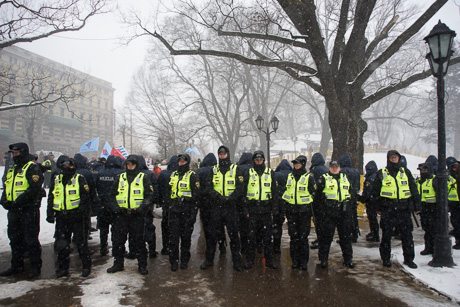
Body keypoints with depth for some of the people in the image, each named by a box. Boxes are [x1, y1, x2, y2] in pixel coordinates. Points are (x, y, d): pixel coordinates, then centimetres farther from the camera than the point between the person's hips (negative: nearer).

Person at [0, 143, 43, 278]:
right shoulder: (12, 170, 16)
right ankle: (17, 266, 29)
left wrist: (18, 202, -22)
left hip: (29, 210, -8)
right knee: (15, 239, 16)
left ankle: (35, 266, 10)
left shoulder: (32, 168, -10)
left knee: (30, 239, -1)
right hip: (14, 211, 8)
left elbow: (34, 189, -21)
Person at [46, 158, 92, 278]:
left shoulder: (79, 179, -2)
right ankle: (63, 268, 21)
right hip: (61, 217, 4)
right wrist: (50, 213, 8)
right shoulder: (56, 180, 12)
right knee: (62, 244, 8)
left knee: (81, 243, 1)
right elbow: (51, 198, 17)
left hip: (76, 216, -4)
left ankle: (86, 266, 13)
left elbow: (85, 196, -8)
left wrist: (81, 211, -18)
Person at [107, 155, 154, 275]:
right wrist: (115, 208, -3)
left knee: (139, 241, 3)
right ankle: (118, 264, 25)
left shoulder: (143, 178, 3)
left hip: (137, 215, -3)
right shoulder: (119, 178, 11)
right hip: (121, 215, 3)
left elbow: (149, 196, -2)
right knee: (117, 240, 9)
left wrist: (141, 209, -15)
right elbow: (112, 195, 13)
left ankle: (142, 265, 15)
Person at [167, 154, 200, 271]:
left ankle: (184, 260, 20)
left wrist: (193, 212, -12)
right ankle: (174, 261, 12)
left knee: (186, 237, 6)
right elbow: (168, 192, 22)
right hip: (174, 210, 4)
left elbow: (196, 195, -6)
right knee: (173, 237, 2)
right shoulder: (173, 175, 14)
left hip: (187, 211, -4)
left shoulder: (192, 176, -2)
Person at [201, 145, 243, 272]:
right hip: (216, 206, 2)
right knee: (213, 234, 8)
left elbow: (239, 188, -5)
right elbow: (209, 187, 0)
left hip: (231, 207, -2)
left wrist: (229, 199, -19)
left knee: (233, 235, 4)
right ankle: (209, 260, 22)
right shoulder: (213, 170, 9)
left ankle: (237, 261, 14)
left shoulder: (235, 169, 3)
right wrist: (219, 197, -16)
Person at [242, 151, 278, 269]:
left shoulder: (270, 173, 9)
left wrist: (274, 209, 2)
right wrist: (246, 209, -3)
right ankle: (249, 260, 15)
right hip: (252, 209, -1)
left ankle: (269, 260, 16)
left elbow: (275, 192, 9)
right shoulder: (248, 173, 6)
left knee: (268, 235, 5)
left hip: (266, 209, 1)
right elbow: (243, 192, 4)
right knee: (251, 235, 3)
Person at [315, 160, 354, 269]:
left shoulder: (345, 178, 16)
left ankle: (348, 259, 22)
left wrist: (349, 206, 17)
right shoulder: (324, 179, 2)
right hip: (328, 213, -4)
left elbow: (351, 193, 24)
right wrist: (320, 210, -7)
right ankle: (323, 259, 13)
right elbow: (317, 195, -1)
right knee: (326, 236, 1)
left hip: (344, 212, 4)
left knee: (346, 236, 10)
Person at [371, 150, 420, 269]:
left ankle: (409, 259, 19)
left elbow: (414, 190, 13)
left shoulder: (405, 172, 10)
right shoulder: (381, 174, 4)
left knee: (407, 235, 6)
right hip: (388, 210, -2)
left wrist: (417, 206, 8)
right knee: (386, 235, 4)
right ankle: (386, 258, 17)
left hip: (404, 210, 2)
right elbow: (375, 192, 6)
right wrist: (378, 207, 3)